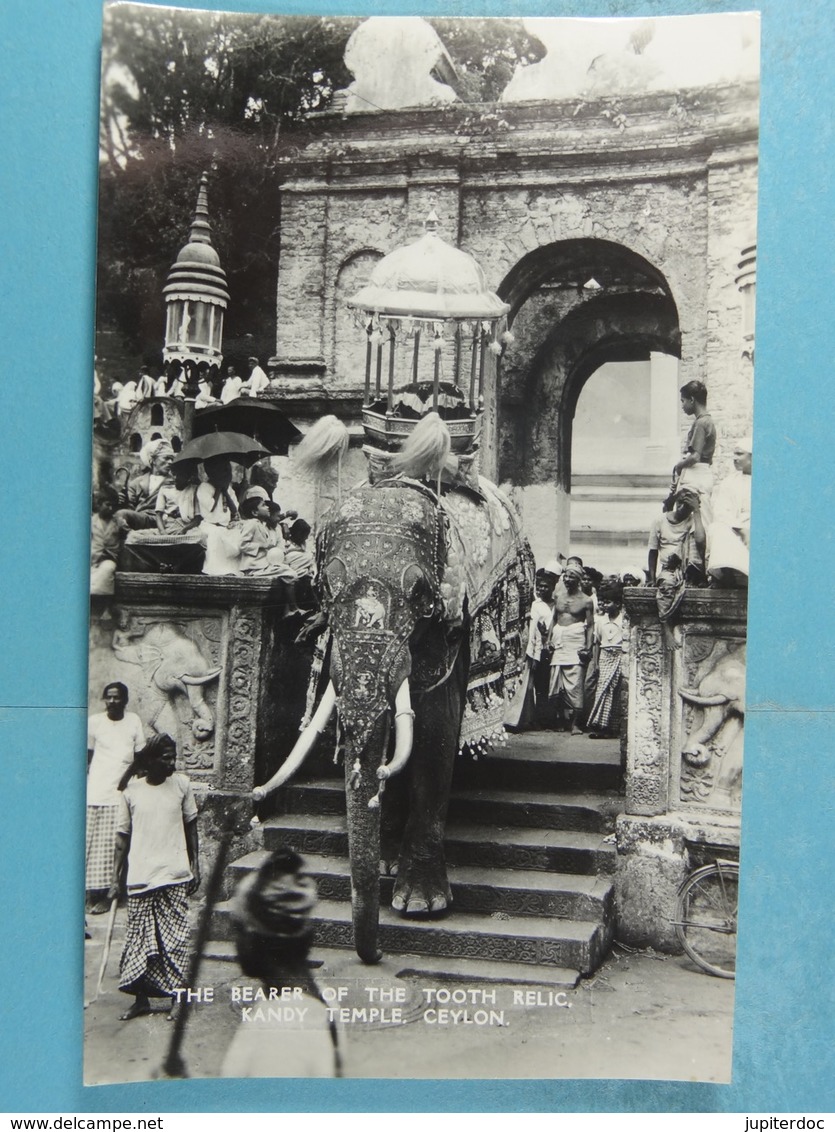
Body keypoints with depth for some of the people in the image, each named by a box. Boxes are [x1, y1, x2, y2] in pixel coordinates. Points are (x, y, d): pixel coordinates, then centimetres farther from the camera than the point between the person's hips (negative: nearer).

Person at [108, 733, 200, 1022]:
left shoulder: (181, 784, 0)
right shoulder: (131, 790, -2)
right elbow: (122, 836, 3)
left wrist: (194, 865, 8)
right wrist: (115, 877, 2)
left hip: (175, 876, 0)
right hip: (140, 877, 0)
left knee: (174, 938, 3)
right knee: (140, 939, 7)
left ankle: (177, 996, 15)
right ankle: (141, 998, 21)